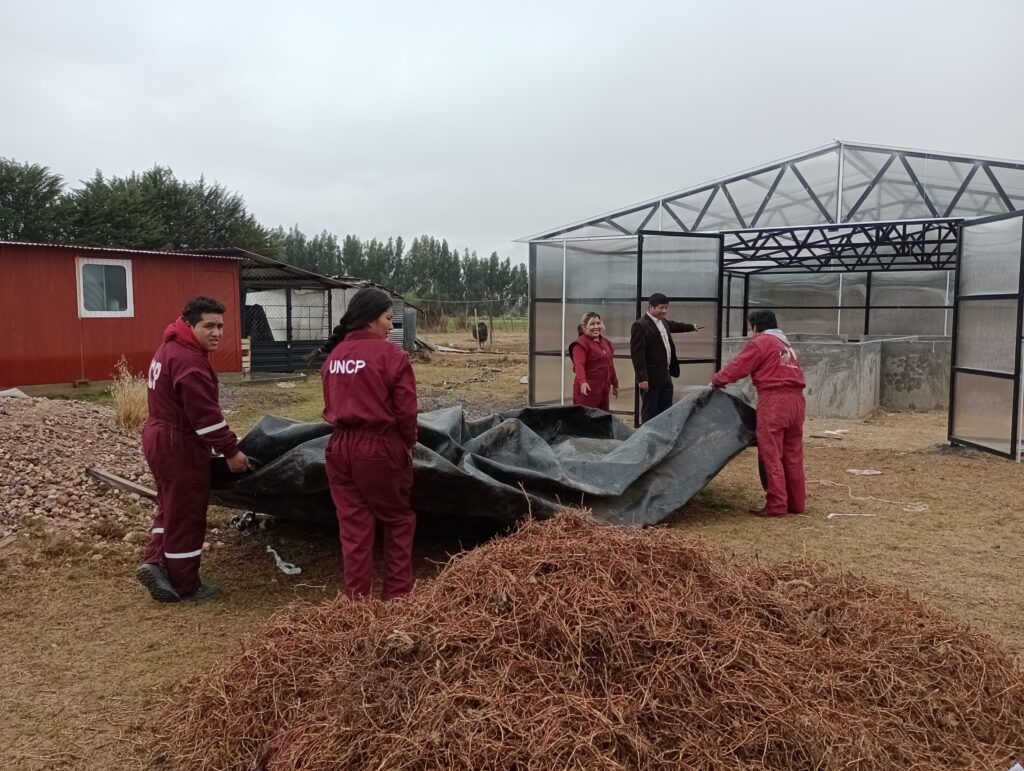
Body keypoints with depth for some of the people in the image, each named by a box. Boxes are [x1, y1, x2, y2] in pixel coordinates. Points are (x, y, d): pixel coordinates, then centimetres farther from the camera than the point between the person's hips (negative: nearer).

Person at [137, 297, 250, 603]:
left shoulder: (170, 348, 12)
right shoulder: (189, 360, -23)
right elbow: (205, 414, -24)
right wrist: (230, 450, -17)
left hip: (160, 437, 10)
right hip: (180, 445, -10)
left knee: (171, 506, 22)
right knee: (186, 514, 2)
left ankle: (155, 562, 13)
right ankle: (185, 584, 14)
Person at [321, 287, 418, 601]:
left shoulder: (334, 354, 6)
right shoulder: (389, 354, -13)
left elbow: (331, 405, 10)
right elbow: (405, 411, -12)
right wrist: (408, 444, 4)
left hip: (341, 446, 5)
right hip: (380, 447, -5)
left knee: (353, 525, 13)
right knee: (398, 520, 14)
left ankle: (357, 598, 21)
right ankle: (397, 595, 18)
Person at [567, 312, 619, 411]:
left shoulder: (606, 342, 16)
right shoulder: (581, 343, -10)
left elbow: (610, 365, 24)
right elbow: (579, 364, -25)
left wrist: (615, 384, 27)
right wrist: (582, 381, -40)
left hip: (603, 390, 8)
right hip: (588, 391, -8)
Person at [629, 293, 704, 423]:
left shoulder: (663, 322, 13)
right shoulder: (640, 325, -16)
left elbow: (674, 325, 37)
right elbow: (637, 353, -21)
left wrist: (692, 327, 54)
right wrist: (642, 378, -25)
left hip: (666, 377, 9)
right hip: (650, 378, -9)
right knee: (650, 414, -1)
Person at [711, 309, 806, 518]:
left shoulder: (760, 342, -1)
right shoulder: (786, 344, 25)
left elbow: (737, 367, -4)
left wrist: (717, 381, 12)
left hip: (774, 400, -8)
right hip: (795, 399, 8)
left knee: (771, 455, -3)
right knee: (793, 455, 12)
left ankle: (776, 505, -3)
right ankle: (796, 503, 18)